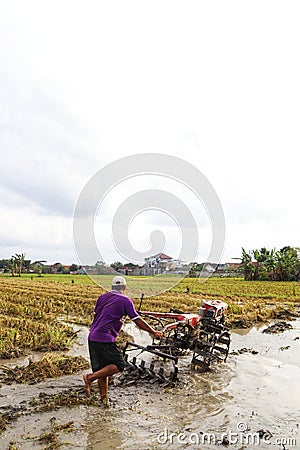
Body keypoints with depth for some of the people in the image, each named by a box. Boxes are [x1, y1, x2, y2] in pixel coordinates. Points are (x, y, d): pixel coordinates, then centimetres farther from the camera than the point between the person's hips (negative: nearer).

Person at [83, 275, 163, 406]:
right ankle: (90, 377, -7)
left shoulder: (102, 297, 15)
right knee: (119, 365, 0)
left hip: (92, 337, 8)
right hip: (105, 338, -8)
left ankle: (104, 399, 20)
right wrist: (154, 332, 8)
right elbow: (137, 320, -2)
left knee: (102, 369, 15)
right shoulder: (125, 300, -3)